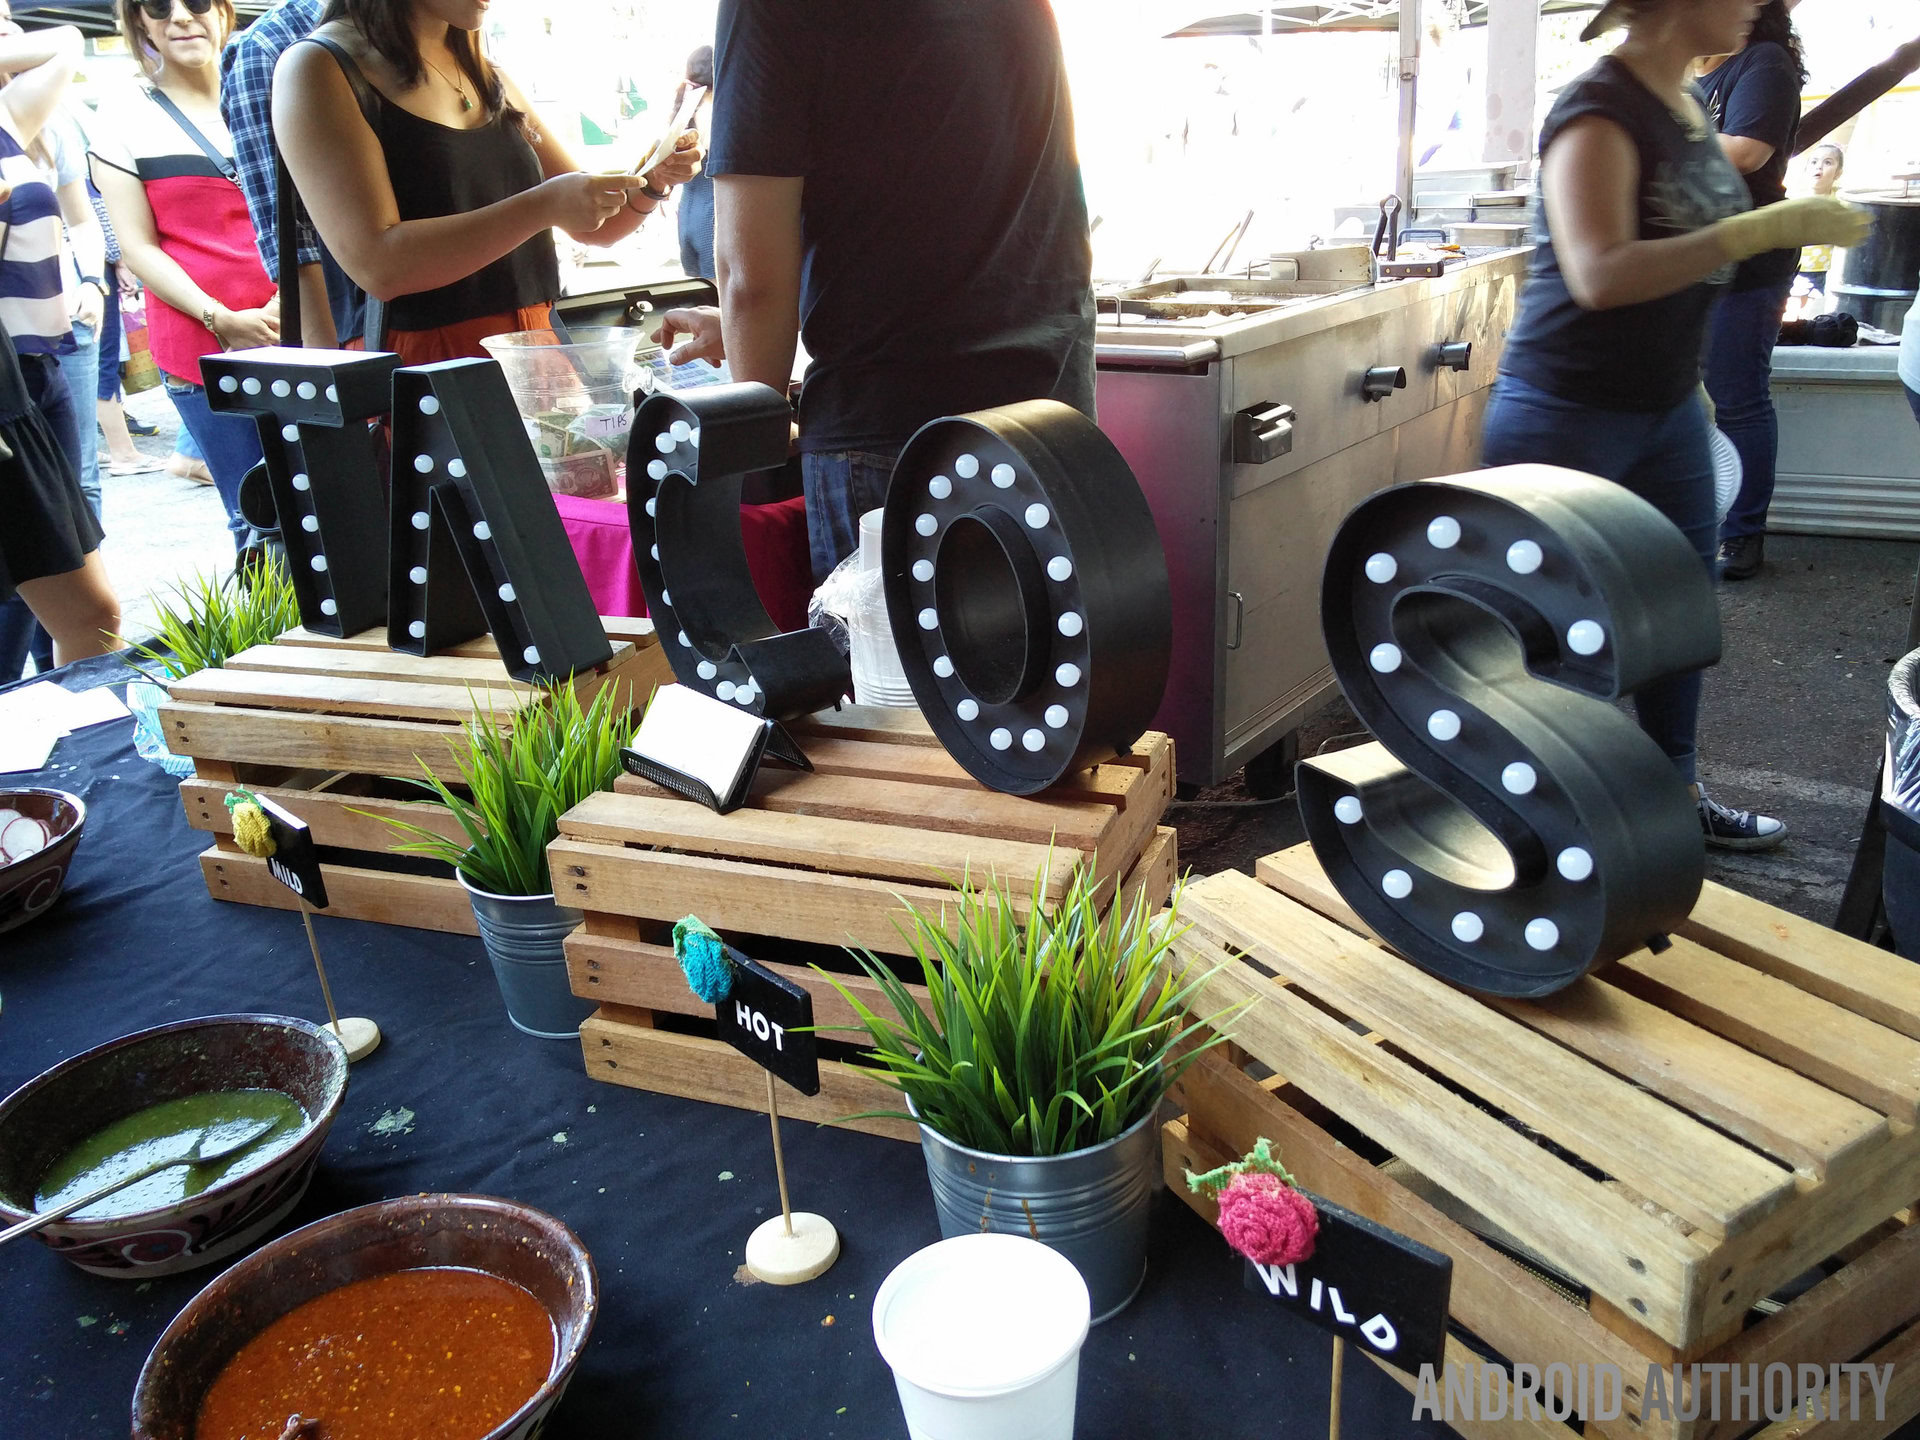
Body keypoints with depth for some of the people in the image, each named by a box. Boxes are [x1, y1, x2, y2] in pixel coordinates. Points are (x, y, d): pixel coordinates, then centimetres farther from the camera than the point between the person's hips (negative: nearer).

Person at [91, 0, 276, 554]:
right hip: (203, 351, -2)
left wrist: (292, 298, -5)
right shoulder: (123, 116, 5)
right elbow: (138, 245, 0)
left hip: (295, 334, 2)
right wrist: (223, 320, -13)